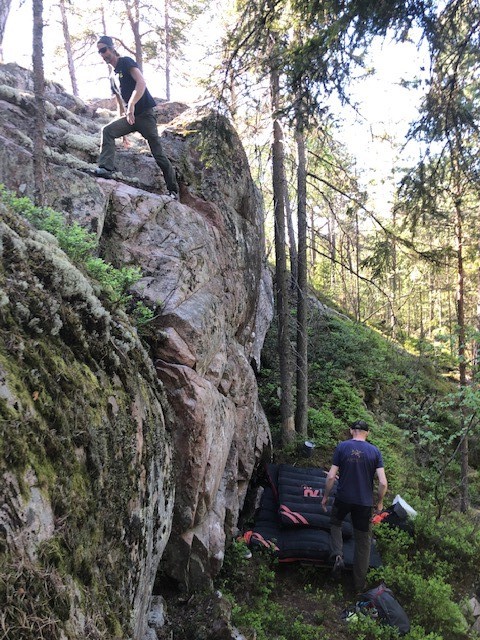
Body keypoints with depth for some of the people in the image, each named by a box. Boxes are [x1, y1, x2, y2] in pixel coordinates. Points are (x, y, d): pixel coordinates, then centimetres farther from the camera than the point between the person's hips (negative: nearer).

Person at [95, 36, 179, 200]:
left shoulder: (126, 62, -4)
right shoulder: (112, 76, 19)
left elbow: (141, 83, -20)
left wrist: (131, 104, -32)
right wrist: (122, 125, 21)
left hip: (144, 113, -7)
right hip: (129, 117, 7)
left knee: (158, 154, -5)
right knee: (107, 131, -16)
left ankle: (173, 190, 1)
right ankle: (106, 168, -25)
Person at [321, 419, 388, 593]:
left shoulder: (342, 447, -6)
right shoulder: (375, 451, -4)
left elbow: (331, 476, -8)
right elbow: (383, 483, -9)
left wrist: (325, 496, 6)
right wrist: (380, 502, 7)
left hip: (343, 498, 0)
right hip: (365, 502, 1)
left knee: (335, 523, 27)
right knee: (363, 542, 14)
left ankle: (338, 555, 2)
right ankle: (359, 585, 21)